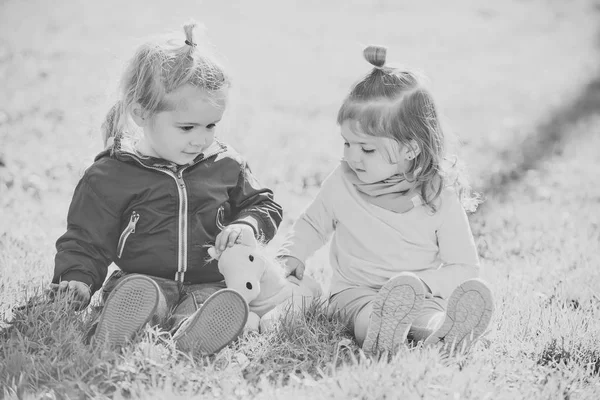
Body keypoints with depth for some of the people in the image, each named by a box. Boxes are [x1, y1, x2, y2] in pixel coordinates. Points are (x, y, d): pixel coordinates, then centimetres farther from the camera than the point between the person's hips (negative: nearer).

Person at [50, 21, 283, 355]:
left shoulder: (225, 165, 10)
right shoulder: (111, 177, 1)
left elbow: (263, 205, 23)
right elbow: (86, 240, 7)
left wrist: (247, 226, -1)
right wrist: (77, 280, -12)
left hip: (211, 285, 1)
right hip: (145, 278, -1)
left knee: (229, 303, -34)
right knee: (136, 290, -37)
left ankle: (192, 336, -62)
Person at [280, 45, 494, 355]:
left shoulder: (440, 197, -8)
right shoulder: (341, 183, -1)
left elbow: (464, 268, -4)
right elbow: (312, 224, 20)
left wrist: (419, 283, -21)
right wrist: (292, 254, 0)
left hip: (423, 295, 0)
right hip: (356, 292, 1)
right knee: (367, 320, -38)